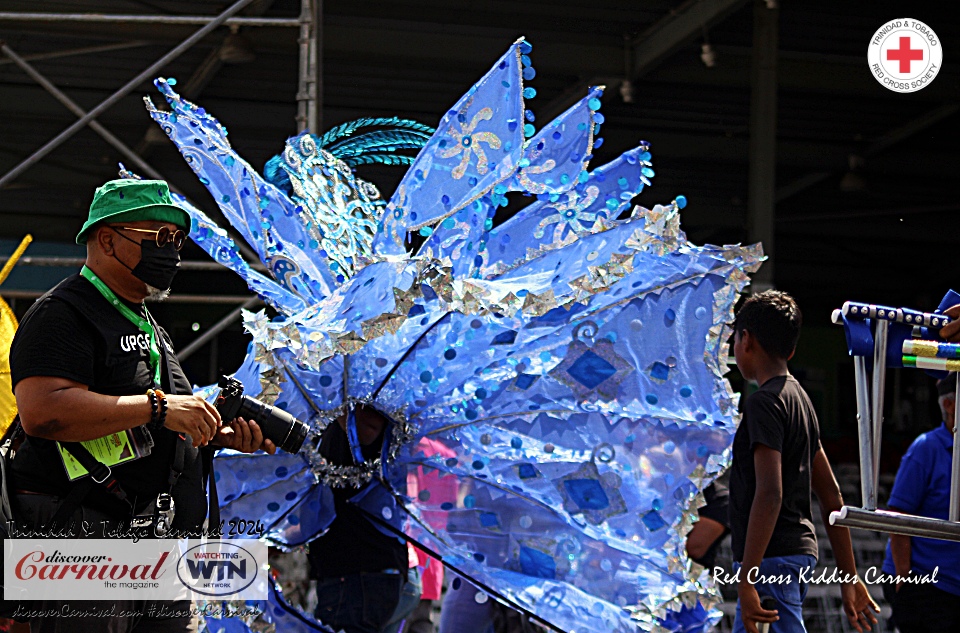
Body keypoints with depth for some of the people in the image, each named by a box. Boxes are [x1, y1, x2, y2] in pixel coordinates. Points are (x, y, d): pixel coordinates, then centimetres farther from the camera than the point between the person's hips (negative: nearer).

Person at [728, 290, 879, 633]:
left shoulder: (764, 403, -12)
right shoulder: (800, 399, 17)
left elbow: (769, 494, -22)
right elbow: (831, 495, 17)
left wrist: (747, 578, -24)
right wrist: (850, 577, 19)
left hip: (772, 558, -10)